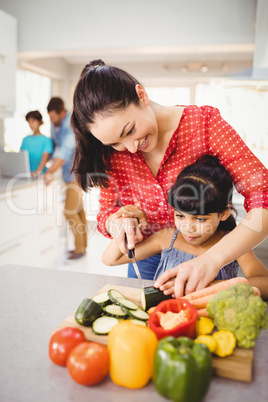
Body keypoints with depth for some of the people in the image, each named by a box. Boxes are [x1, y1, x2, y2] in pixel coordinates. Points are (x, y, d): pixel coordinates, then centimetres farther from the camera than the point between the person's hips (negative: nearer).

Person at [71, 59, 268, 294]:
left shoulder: (204, 123, -22)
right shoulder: (113, 151, -10)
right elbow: (106, 212, -4)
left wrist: (212, 259, -42)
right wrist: (118, 222, -29)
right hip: (146, 265, 3)